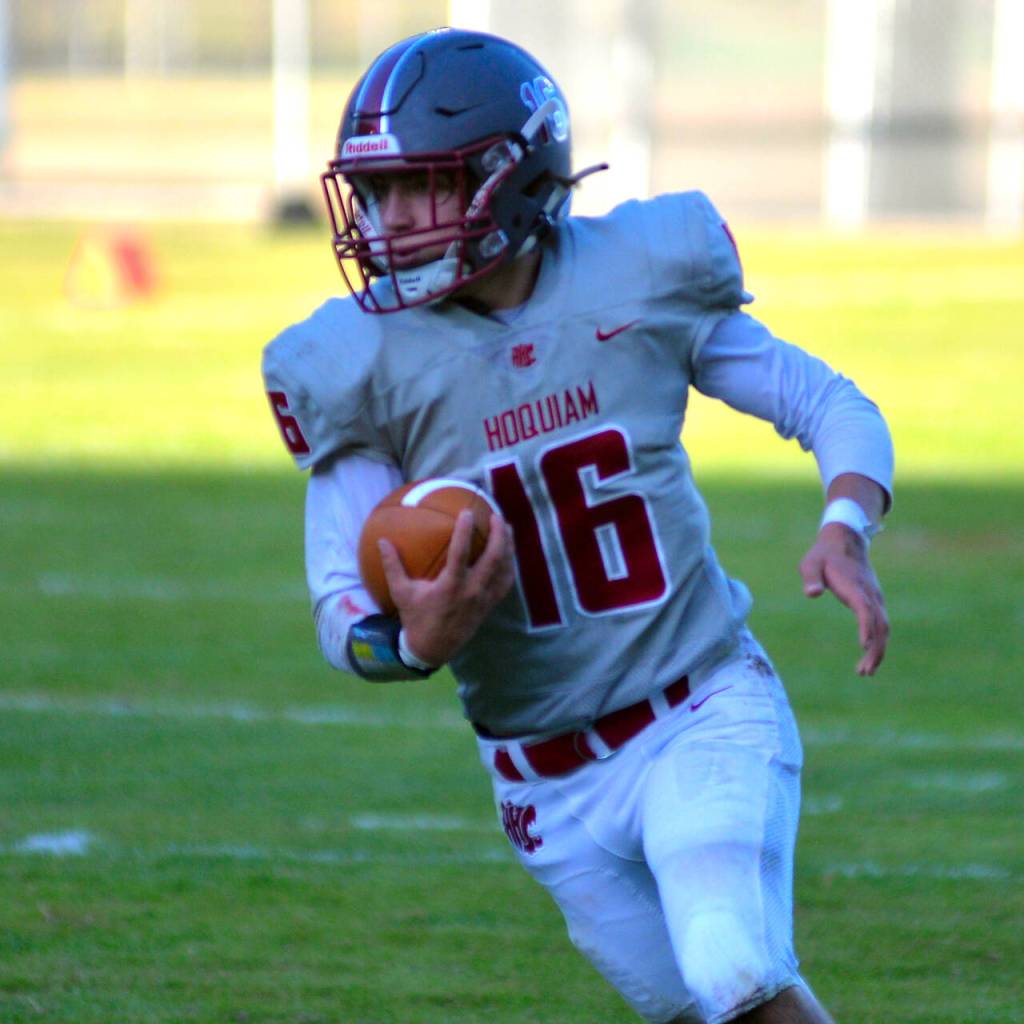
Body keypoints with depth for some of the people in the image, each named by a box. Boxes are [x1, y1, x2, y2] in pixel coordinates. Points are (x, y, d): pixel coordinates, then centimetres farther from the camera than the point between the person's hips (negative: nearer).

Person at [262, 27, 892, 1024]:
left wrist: (846, 528, -18)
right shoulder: (359, 364, -10)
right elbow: (343, 610, -7)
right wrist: (416, 640, -31)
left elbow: (830, 405, 3)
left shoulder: (641, 279, -9)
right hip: (548, 782, 2)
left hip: (705, 717, -2)